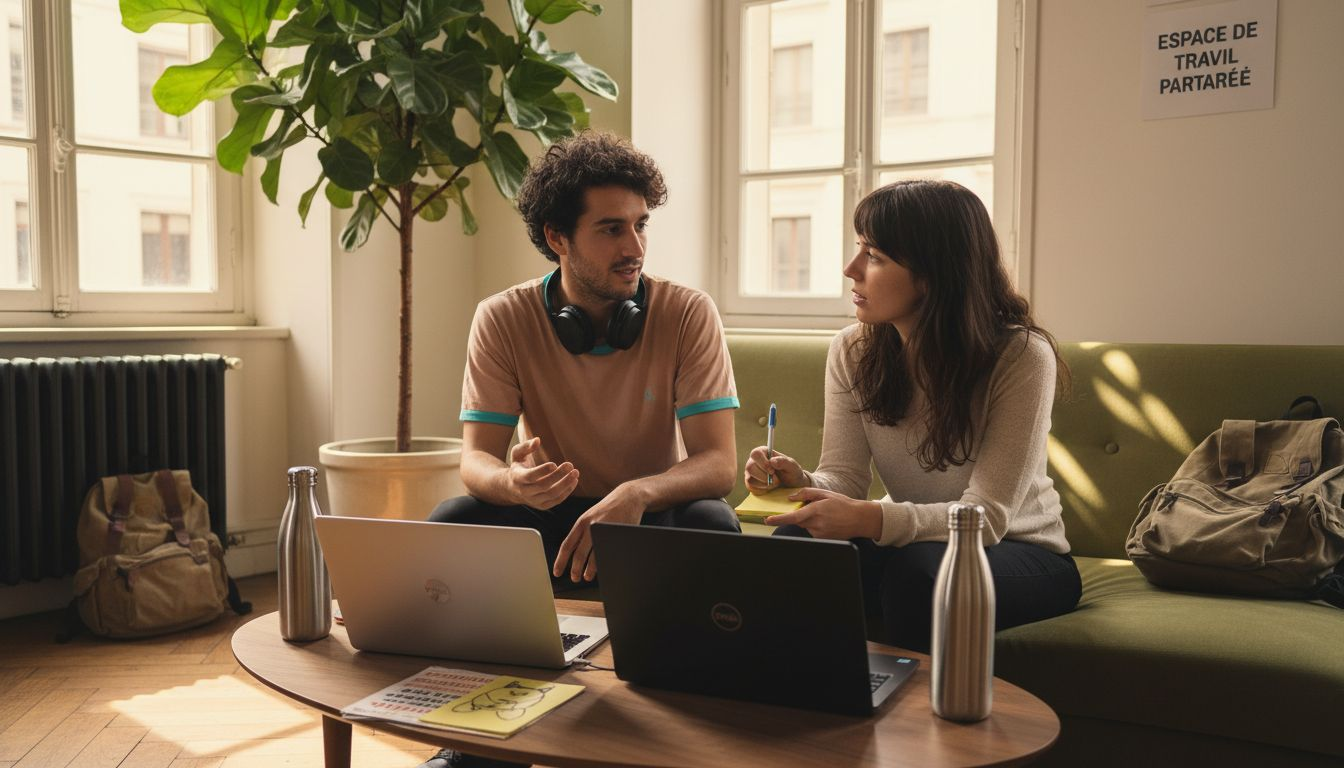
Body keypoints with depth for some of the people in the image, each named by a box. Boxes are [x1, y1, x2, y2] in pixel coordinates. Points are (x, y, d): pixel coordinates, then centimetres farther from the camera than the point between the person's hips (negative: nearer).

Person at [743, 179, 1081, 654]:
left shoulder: (1022, 357, -21)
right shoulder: (852, 351, -6)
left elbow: (986, 516, -25)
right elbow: (843, 478, -8)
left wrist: (871, 519, -42)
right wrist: (802, 483, -33)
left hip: (1020, 553, -3)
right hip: (907, 538, 4)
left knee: (918, 568, -36)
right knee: (795, 542, -26)